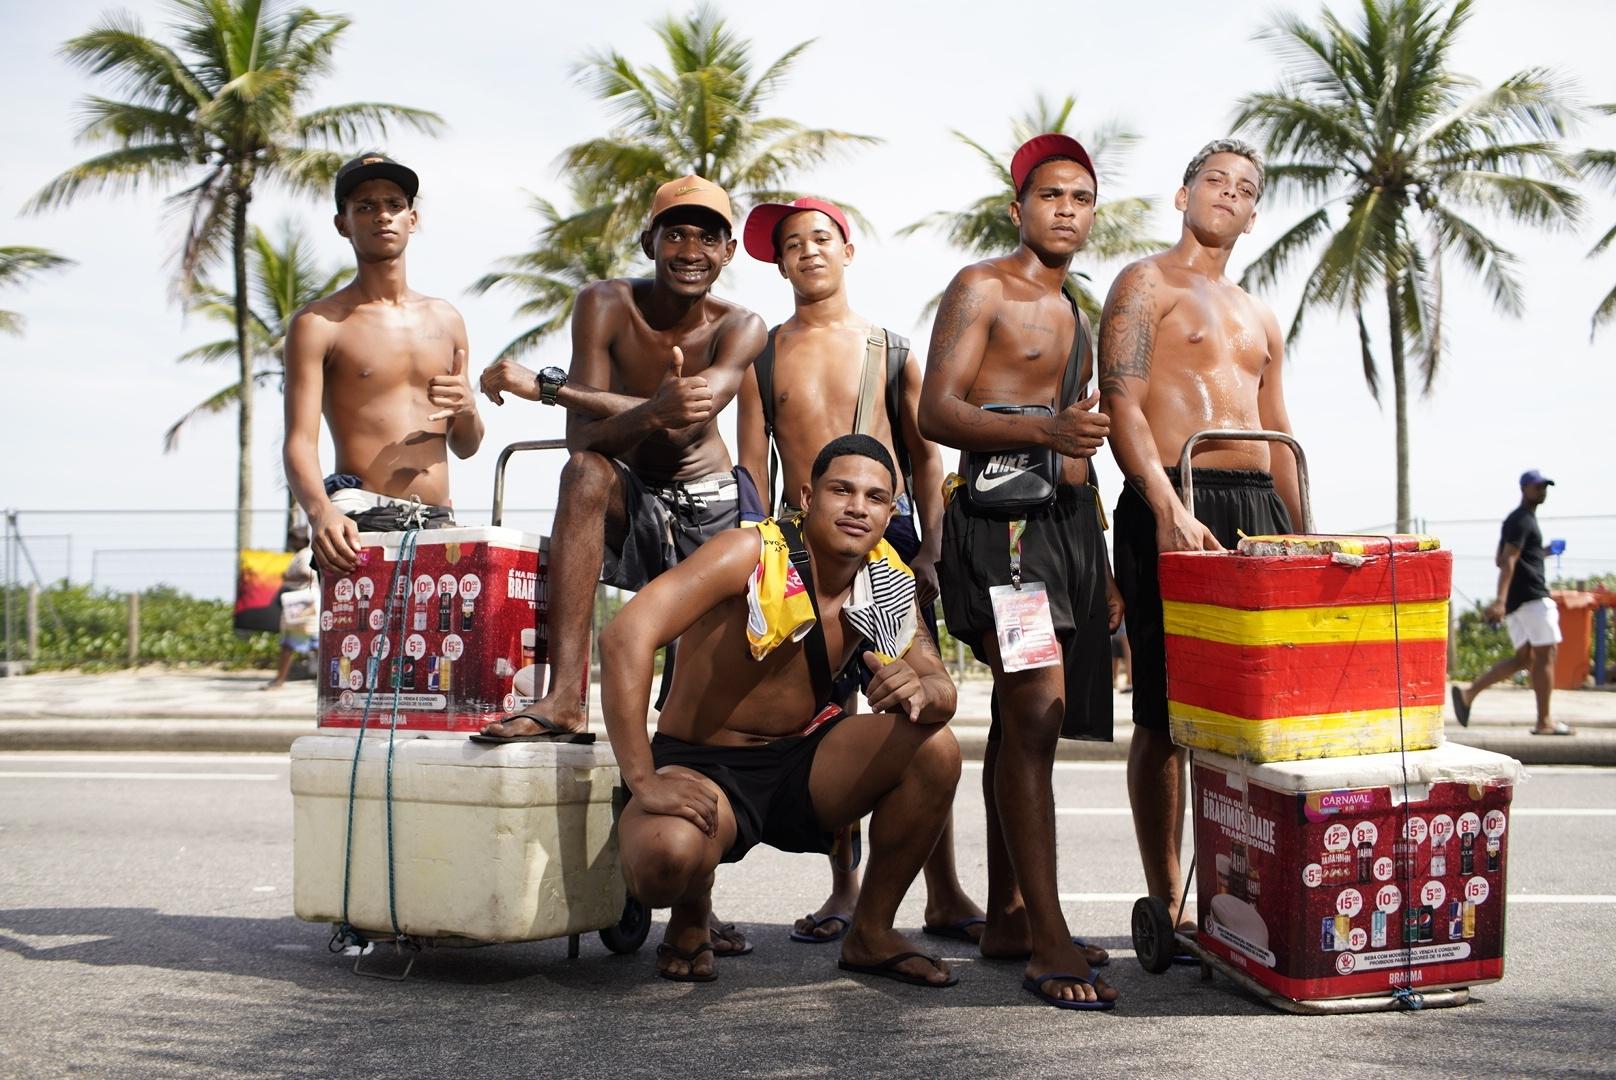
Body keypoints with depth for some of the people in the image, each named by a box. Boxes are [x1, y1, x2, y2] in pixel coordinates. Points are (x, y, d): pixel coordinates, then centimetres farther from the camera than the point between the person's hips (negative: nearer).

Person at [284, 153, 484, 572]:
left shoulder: (446, 319, 16)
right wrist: (320, 510, -26)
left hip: (440, 523, 4)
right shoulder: (318, 324, 3)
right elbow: (300, 442, -7)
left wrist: (468, 411, -1)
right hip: (362, 523, -4)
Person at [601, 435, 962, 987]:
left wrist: (919, 692, -30)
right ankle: (691, 917, 5)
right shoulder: (750, 554, -21)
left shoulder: (886, 583, -2)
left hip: (801, 761, 5)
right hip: (703, 766, -5)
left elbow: (943, 689, -2)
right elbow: (625, 636, -30)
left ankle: (871, 933, 4)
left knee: (934, 749, -17)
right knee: (666, 855, -37)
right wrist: (643, 781, -34)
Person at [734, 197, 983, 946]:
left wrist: (930, 549, -2)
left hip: (889, 532, -1)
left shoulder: (891, 348, 12)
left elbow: (924, 457, 9)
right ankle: (844, 889, 11)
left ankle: (944, 893, -3)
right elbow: (752, 465, 10)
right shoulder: (762, 355, 12)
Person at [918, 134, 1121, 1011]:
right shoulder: (981, 288, 1)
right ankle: (1049, 940, -16)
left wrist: (1102, 566, 23)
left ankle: (1005, 920, 16)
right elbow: (935, 412, -11)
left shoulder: (1073, 315, 25)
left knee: (1024, 719, 9)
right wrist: (1046, 428, -25)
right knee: (1037, 708, -17)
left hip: (1068, 518, 8)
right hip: (1001, 512, -8)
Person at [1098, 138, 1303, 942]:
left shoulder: (1260, 318, 26)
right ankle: (1165, 901, 2)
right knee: (1166, 714, -5)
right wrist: (1169, 509, -21)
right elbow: (1121, 403, -9)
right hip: (1170, 506, -6)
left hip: (1256, 509, 7)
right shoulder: (1146, 283, 4)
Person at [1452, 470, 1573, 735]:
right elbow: (1508, 561, -22)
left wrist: (1542, 553, 27)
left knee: (1524, 657, 9)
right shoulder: (1523, 520, -10)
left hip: (1515, 601, 10)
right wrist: (1501, 600, -32)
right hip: (1531, 596, -10)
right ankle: (1544, 723, -2)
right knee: (1545, 655, -4)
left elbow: (1501, 559, 26)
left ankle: (1468, 693, -1)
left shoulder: (1516, 520, 21)